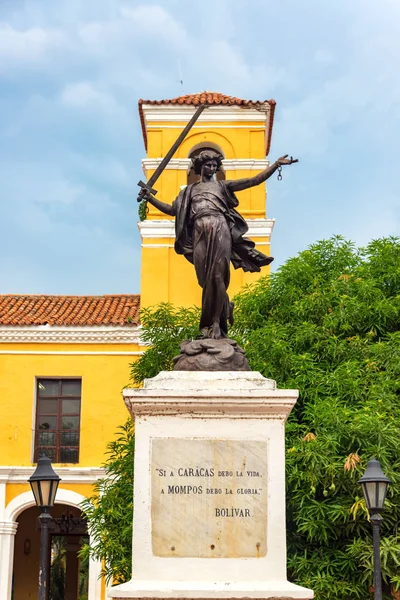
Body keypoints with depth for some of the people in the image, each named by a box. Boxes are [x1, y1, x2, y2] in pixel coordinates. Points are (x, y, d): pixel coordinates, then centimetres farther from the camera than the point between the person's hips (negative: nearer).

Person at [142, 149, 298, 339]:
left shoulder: (222, 186, 18)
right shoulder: (190, 190, 24)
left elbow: (254, 181, 12)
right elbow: (172, 209, 24)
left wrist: (276, 164, 3)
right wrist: (150, 198, 15)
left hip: (219, 231, -3)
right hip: (200, 234, 3)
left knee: (217, 276, -12)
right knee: (206, 278, -2)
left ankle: (216, 322, -13)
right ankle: (224, 307, 16)